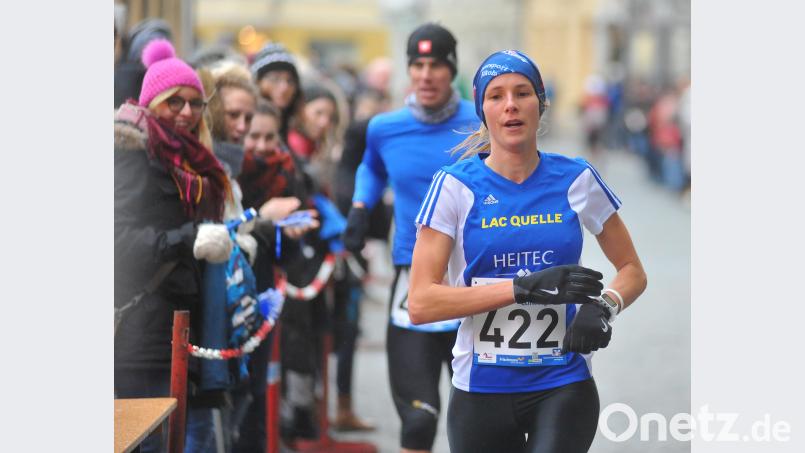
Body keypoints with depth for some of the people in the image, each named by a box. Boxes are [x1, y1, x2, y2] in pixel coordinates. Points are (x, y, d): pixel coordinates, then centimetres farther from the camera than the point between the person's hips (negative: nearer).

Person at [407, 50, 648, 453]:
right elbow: (420, 303, -12)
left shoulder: (576, 180, 2)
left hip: (564, 386, 0)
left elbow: (632, 271, 13)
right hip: (480, 390, 0)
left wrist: (603, 307, -11)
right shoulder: (454, 186, -4)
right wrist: (526, 288, -20)